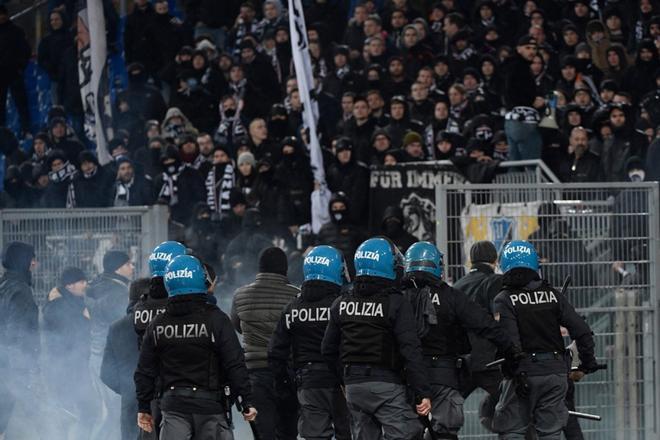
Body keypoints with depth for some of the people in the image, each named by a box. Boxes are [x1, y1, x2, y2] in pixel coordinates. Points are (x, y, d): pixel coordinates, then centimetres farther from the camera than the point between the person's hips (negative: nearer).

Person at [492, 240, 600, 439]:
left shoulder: (504, 300, -6)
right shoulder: (552, 295, 6)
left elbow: (510, 342, -17)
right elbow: (581, 330, 3)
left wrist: (516, 374, -15)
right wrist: (588, 360, 15)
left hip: (524, 372, -4)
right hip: (555, 371, 4)